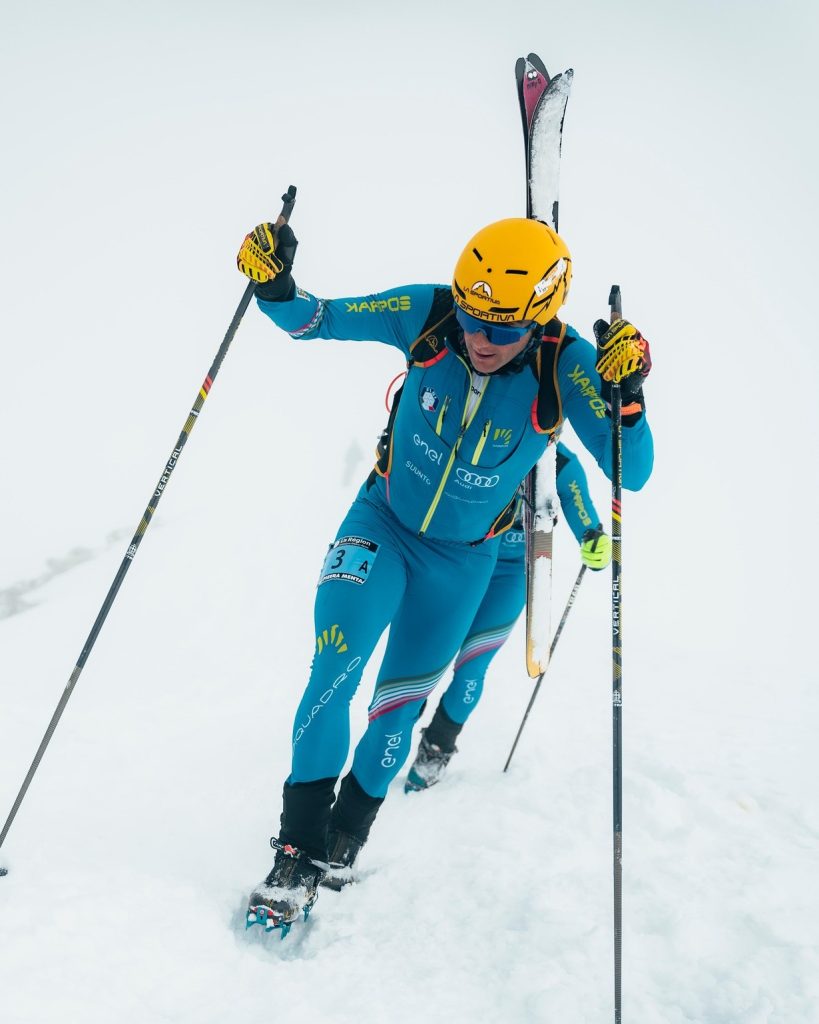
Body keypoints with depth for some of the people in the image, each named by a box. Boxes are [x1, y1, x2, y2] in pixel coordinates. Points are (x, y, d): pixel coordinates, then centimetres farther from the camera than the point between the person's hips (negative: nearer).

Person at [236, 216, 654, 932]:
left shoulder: (567, 364, -26)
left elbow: (631, 475, -29)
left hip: (464, 558, 0)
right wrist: (274, 288, -33)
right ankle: (298, 851, -1)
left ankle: (342, 844, 38)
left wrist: (626, 396, -47)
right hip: (382, 523, 0)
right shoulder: (428, 314, -23)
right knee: (334, 671, -19)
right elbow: (315, 321, -12)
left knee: (399, 706, 11)